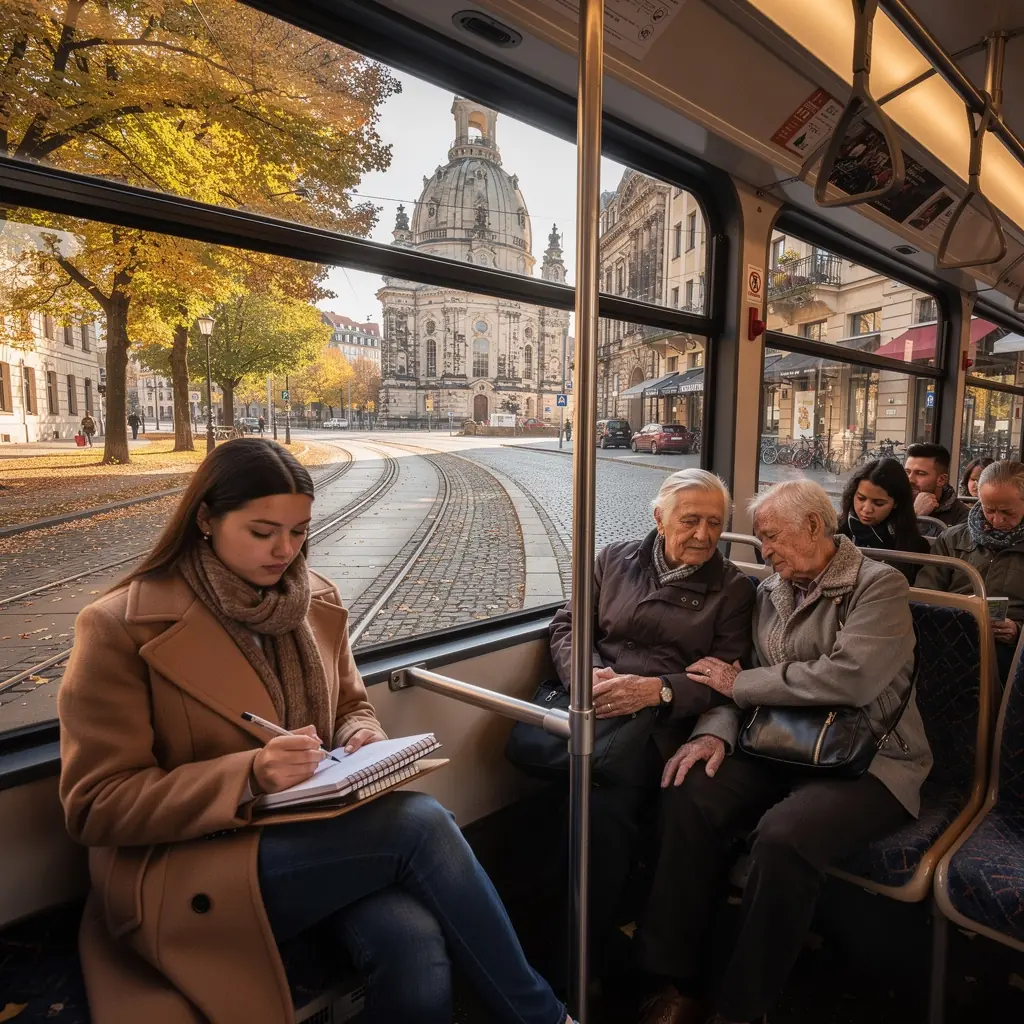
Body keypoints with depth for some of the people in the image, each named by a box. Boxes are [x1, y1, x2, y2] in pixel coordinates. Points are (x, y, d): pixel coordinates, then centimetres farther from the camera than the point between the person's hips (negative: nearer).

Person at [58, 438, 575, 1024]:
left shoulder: (316, 602, 4)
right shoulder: (122, 627, -12)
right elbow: (97, 806, -11)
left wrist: (362, 738, -9)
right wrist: (249, 776, -26)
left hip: (313, 829, 4)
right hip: (190, 876, -4)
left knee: (413, 943, -29)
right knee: (420, 823, -26)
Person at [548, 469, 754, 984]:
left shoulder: (732, 587, 11)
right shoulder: (615, 559, 17)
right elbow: (567, 626, 14)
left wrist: (656, 689, -15)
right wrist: (586, 675, -8)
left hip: (660, 717, -2)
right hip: (588, 703, 3)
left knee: (605, 806, -32)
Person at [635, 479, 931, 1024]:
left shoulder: (879, 585, -7)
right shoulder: (770, 592, 11)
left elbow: (850, 678, -23)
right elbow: (739, 680, 9)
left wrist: (740, 684, -13)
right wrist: (716, 731, -12)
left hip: (865, 762, -5)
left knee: (782, 835, -32)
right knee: (689, 799, -21)